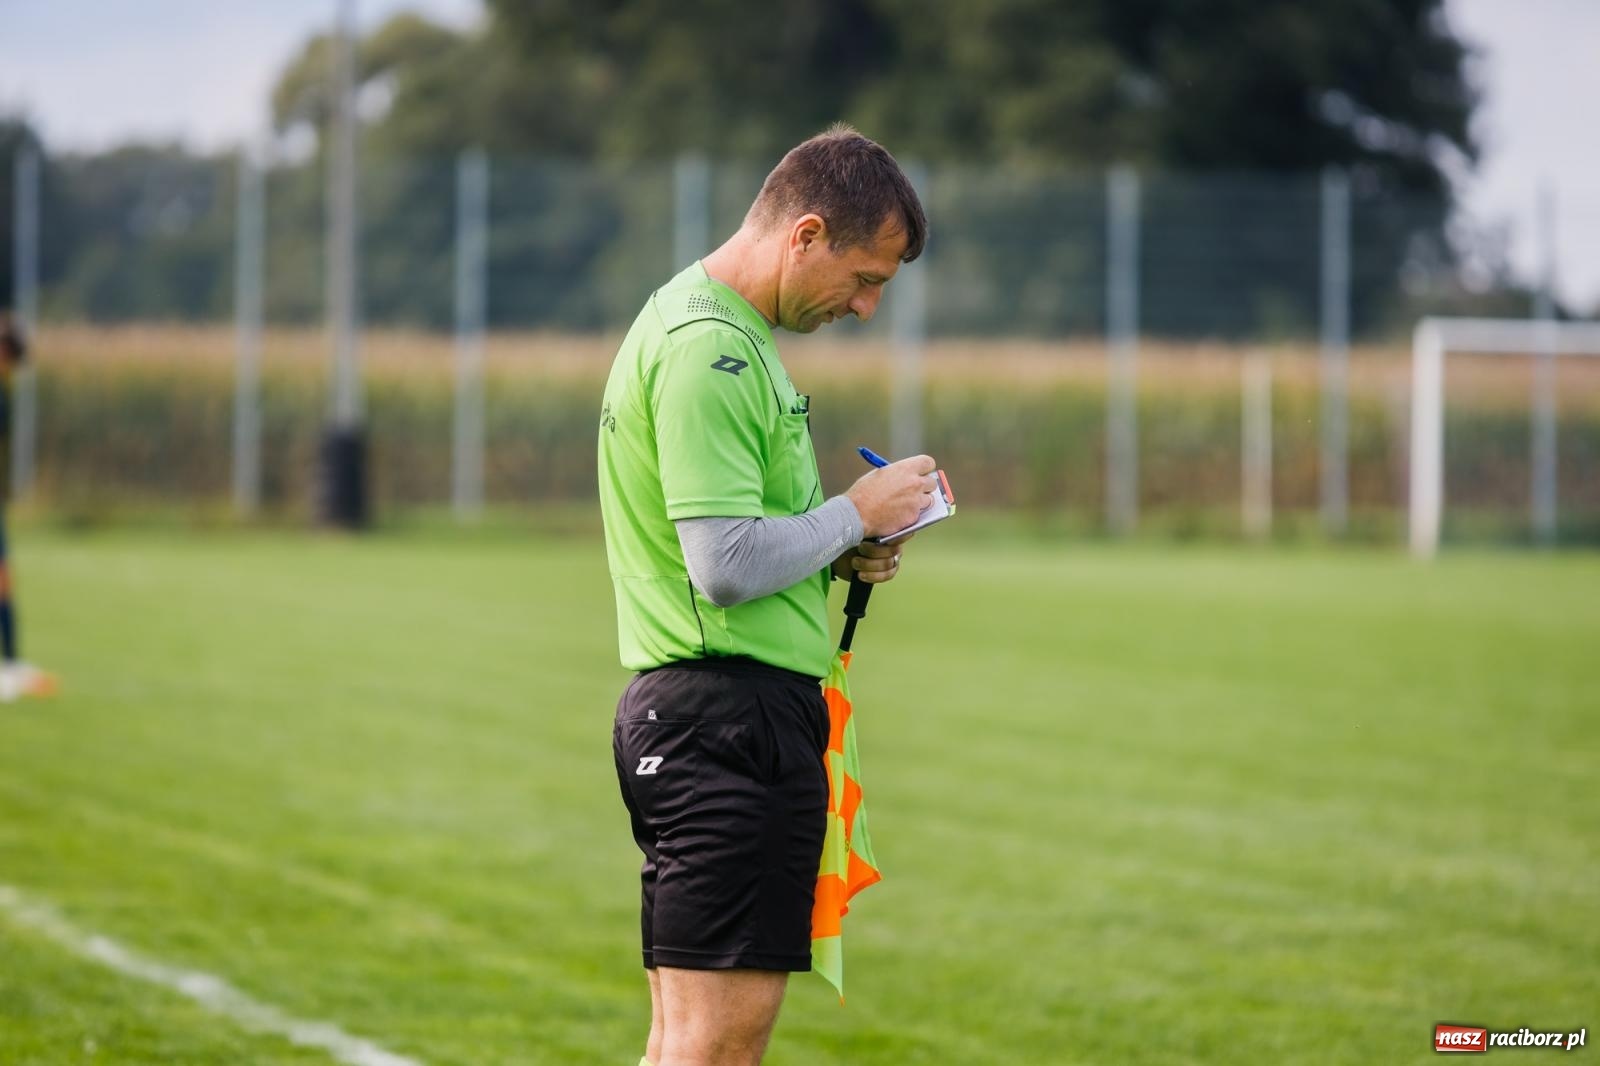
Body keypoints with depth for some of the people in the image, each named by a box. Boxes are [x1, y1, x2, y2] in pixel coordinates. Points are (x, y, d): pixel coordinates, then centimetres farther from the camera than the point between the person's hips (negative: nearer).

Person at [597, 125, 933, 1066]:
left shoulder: (726, 332, 18)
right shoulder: (707, 351, -16)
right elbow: (727, 565, -22)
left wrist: (841, 552, 12)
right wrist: (856, 514, -8)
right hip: (732, 713, -11)